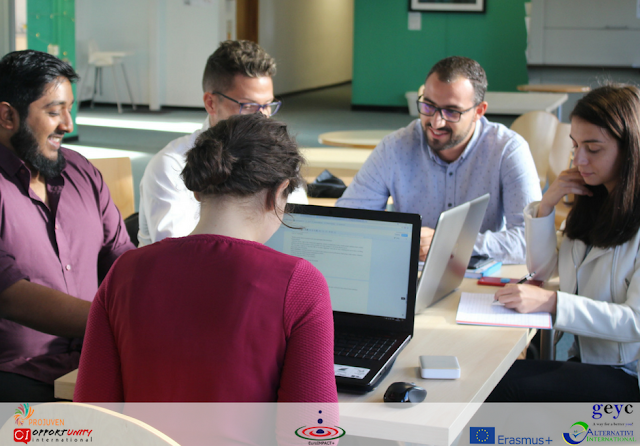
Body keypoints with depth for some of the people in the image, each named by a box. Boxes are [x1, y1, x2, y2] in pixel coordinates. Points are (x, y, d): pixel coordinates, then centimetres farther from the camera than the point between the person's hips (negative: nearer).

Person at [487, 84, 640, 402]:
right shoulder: (594, 201, 12)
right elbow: (543, 268, 17)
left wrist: (551, 302, -24)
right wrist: (546, 205, 2)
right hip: (585, 358, 7)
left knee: (505, 384, -27)